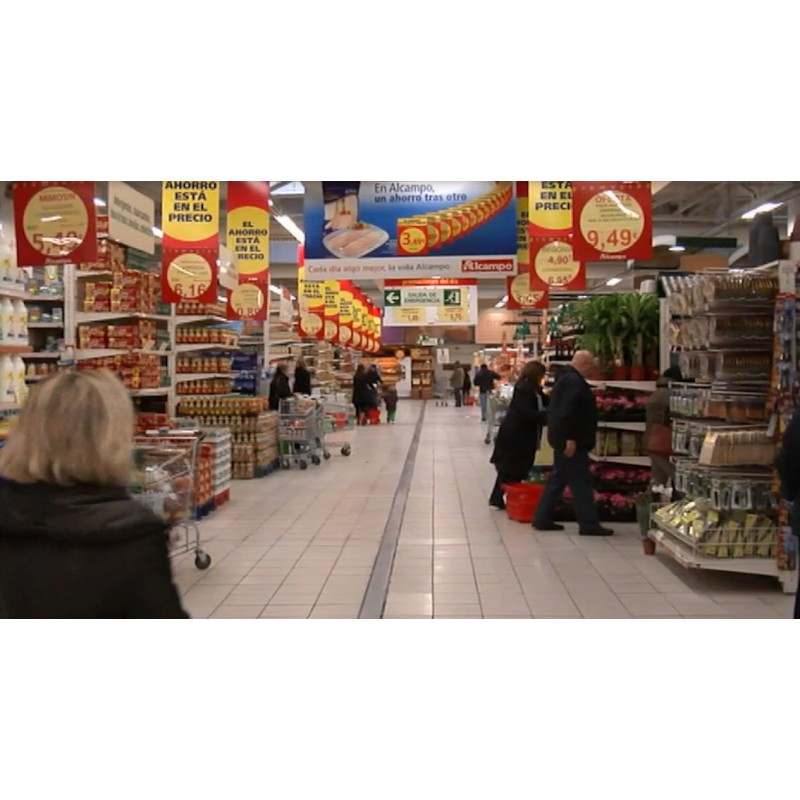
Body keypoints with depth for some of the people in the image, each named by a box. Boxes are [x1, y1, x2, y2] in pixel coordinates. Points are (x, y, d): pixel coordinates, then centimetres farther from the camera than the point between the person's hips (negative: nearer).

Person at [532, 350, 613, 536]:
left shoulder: (565, 377, 17)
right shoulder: (573, 381, -17)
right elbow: (567, 412, -26)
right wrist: (570, 438, -25)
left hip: (561, 439, 11)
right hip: (571, 442, -11)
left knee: (558, 479, 14)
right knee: (580, 482, -5)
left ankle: (543, 519, 18)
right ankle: (588, 524, -1)